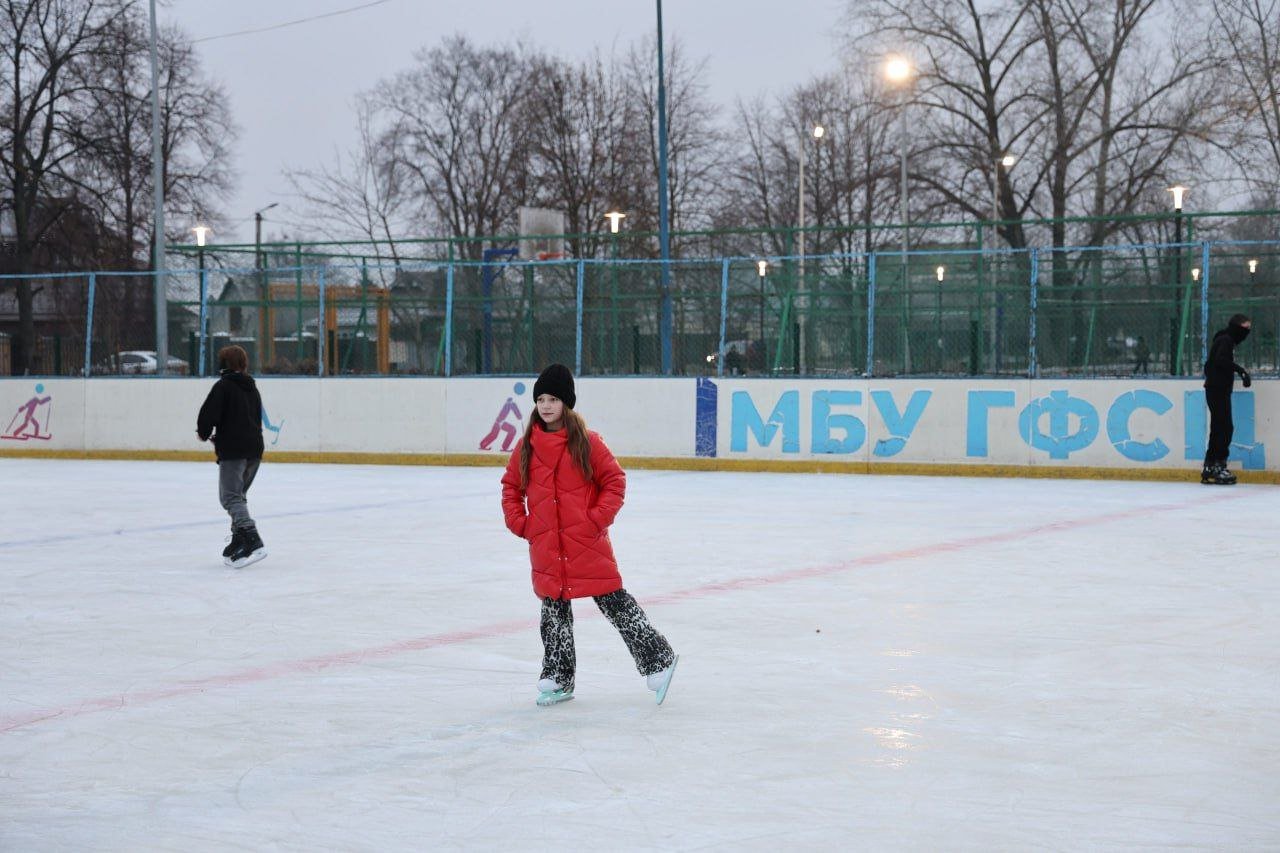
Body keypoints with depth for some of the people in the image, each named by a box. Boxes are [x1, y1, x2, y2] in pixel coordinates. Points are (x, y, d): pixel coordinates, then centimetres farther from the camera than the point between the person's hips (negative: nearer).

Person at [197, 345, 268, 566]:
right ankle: (238, 544, 19)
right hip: (255, 449, 8)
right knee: (238, 495, 19)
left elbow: (209, 413, -15)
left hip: (233, 451, -8)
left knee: (230, 497, -11)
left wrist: (204, 433, 7)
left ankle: (253, 542, -28)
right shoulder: (252, 388, 17)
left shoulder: (223, 386, -7)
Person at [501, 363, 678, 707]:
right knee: (554, 610, 11)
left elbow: (615, 481, -3)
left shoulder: (587, 443, -6)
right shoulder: (527, 446, 5)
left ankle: (657, 657, 10)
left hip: (588, 543, -4)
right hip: (546, 546, 4)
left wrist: (598, 518, -10)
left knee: (614, 602, -2)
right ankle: (557, 679, 21)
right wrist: (519, 522, 4)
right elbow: (511, 486, 16)